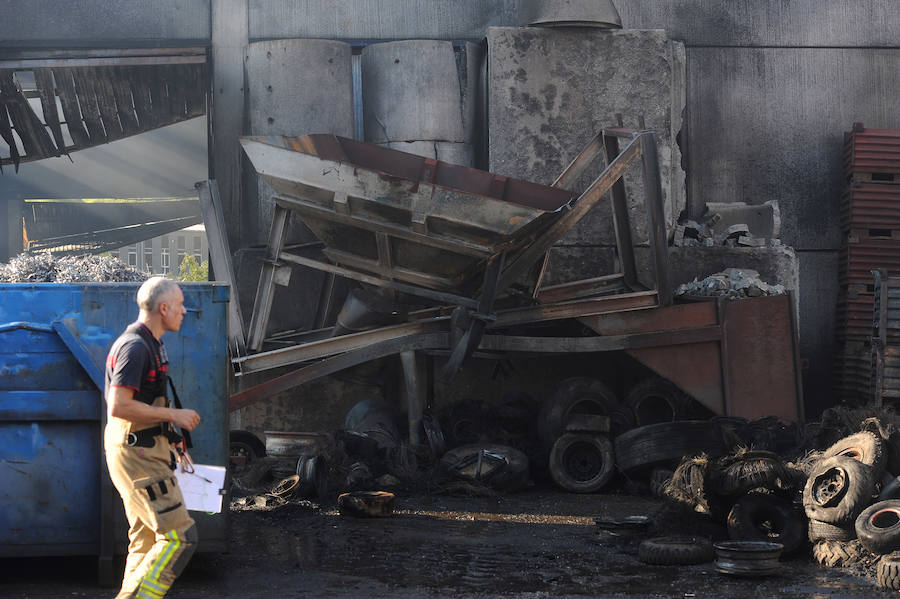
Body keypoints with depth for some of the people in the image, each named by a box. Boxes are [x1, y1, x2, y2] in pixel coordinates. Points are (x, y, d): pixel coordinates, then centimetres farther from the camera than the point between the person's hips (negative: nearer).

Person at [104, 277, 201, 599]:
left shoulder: (150, 344, 16)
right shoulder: (134, 347, -17)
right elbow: (118, 406, -25)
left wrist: (174, 442, 21)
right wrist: (174, 415, -19)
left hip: (144, 451, 10)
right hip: (137, 454, -10)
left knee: (146, 541, 13)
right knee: (179, 536, -11)